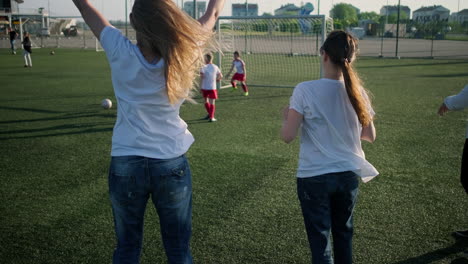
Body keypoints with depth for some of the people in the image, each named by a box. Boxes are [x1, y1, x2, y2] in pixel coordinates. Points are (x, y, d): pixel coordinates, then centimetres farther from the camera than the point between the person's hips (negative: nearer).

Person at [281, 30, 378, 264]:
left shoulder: (305, 90, -15)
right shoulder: (357, 92, -4)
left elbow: (287, 136, -15)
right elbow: (370, 136, 4)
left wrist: (286, 116, 5)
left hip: (314, 177, -3)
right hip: (348, 174, 4)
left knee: (320, 240, 9)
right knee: (344, 234, 23)